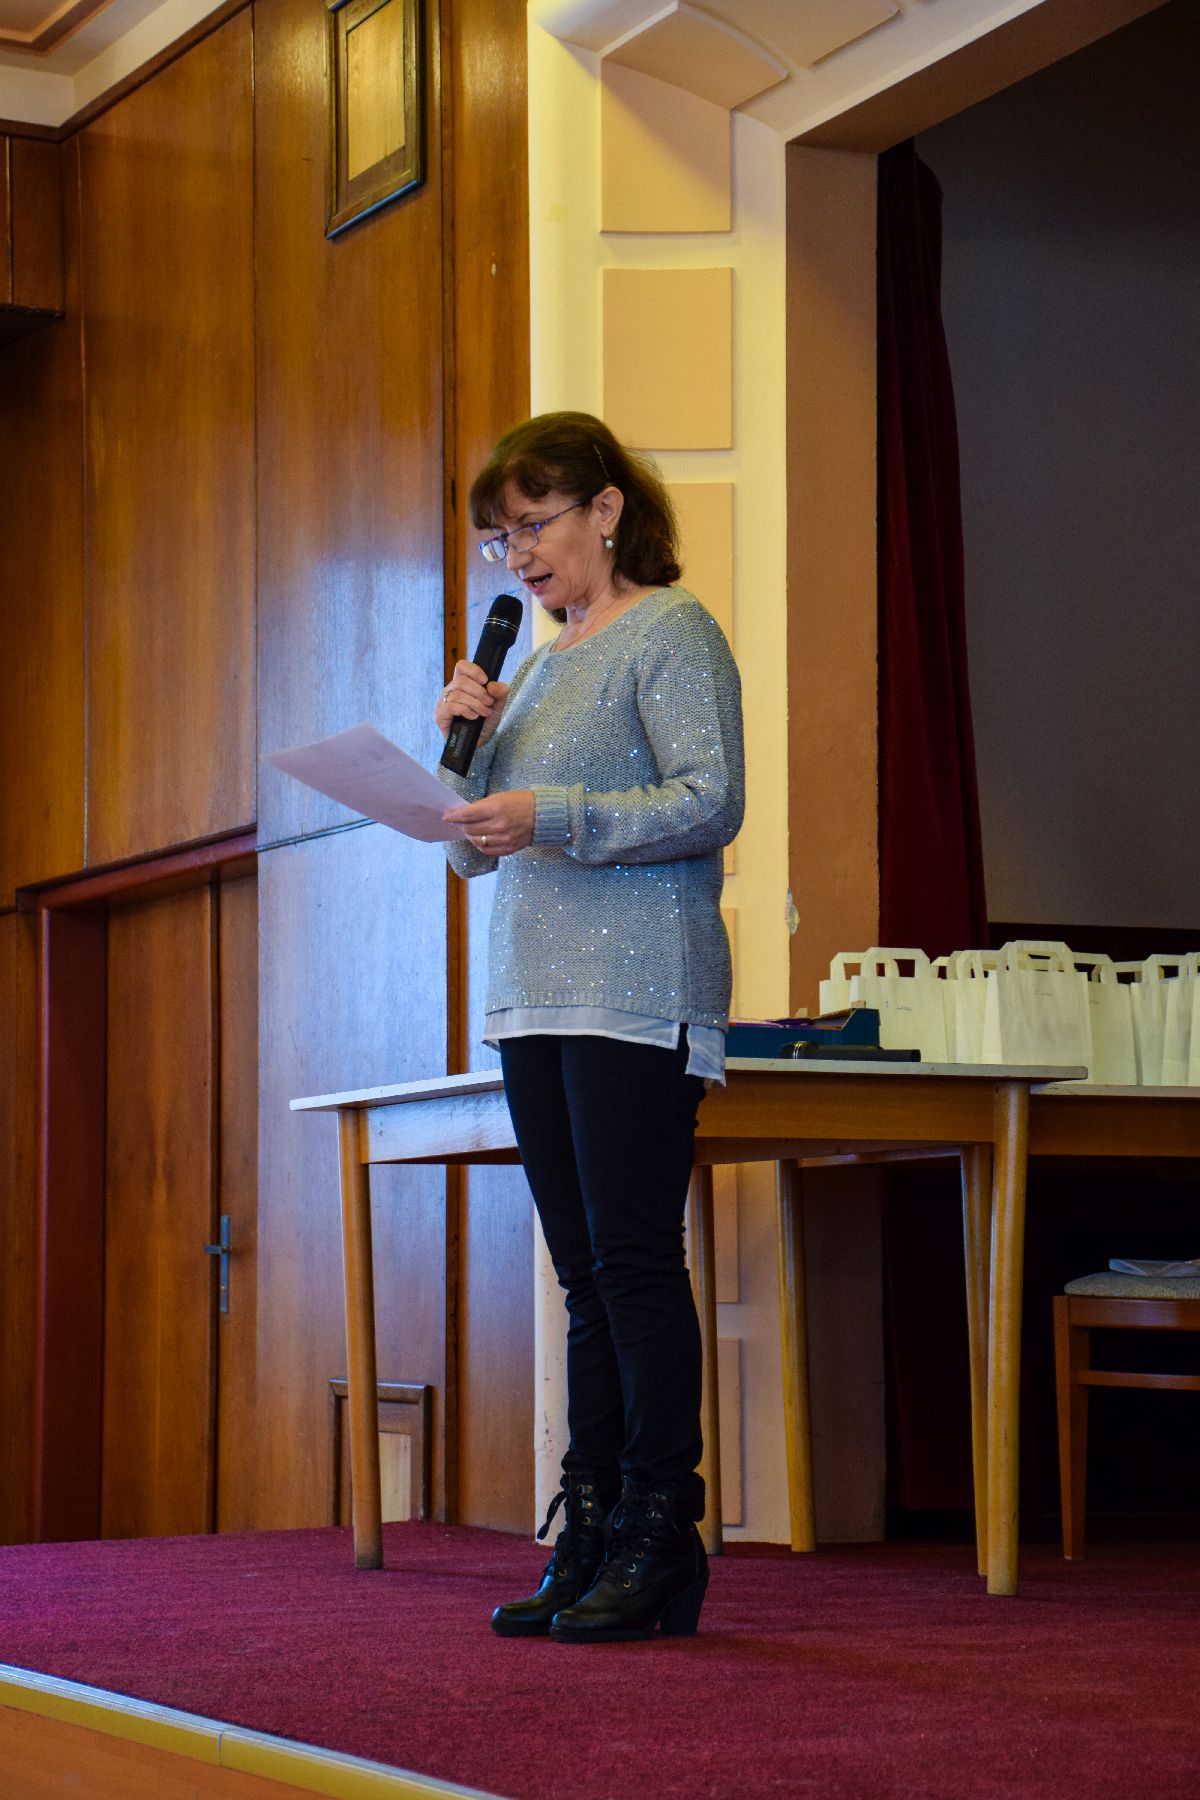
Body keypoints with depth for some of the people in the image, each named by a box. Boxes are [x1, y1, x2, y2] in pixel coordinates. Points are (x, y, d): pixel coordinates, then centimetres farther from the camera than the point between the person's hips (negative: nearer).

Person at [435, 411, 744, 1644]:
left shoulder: (671, 632, -1)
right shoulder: (543, 662, 22)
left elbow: (712, 801, -14)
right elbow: (476, 851, 24)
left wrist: (551, 817, -20)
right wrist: (466, 743, 6)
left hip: (639, 996, -8)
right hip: (536, 999, 8)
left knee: (633, 1261, -10)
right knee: (585, 1275, 7)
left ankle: (661, 1539, -6)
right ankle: (591, 1536, 9)